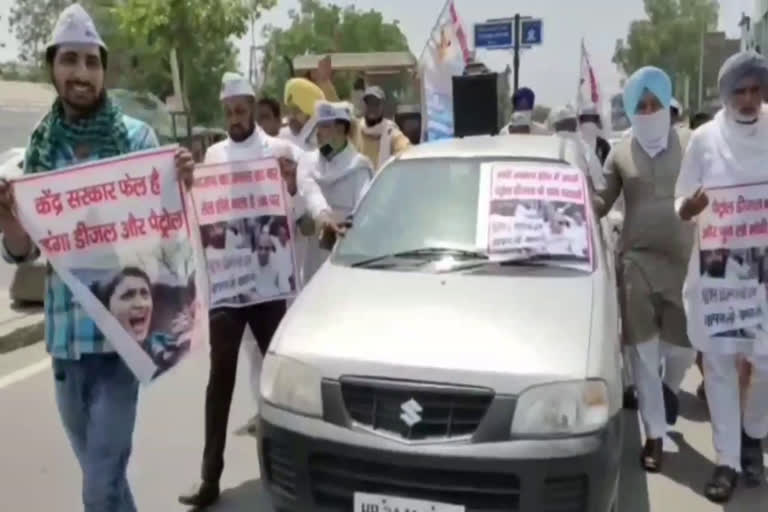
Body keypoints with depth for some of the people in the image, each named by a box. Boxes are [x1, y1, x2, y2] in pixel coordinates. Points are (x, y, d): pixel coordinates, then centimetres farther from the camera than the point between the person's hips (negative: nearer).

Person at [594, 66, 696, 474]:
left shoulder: (691, 145, 3)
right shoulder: (621, 154, 6)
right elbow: (601, 204, 8)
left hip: (682, 259, 0)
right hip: (636, 261, 0)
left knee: (682, 344, 7)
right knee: (643, 352, 3)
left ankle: (671, 389, 44)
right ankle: (655, 434, 17)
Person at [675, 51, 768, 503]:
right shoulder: (705, 139, 0)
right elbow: (681, 207, 2)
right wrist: (692, 205, -21)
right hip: (716, 267, 0)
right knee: (719, 362, 4)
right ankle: (728, 461, 16)